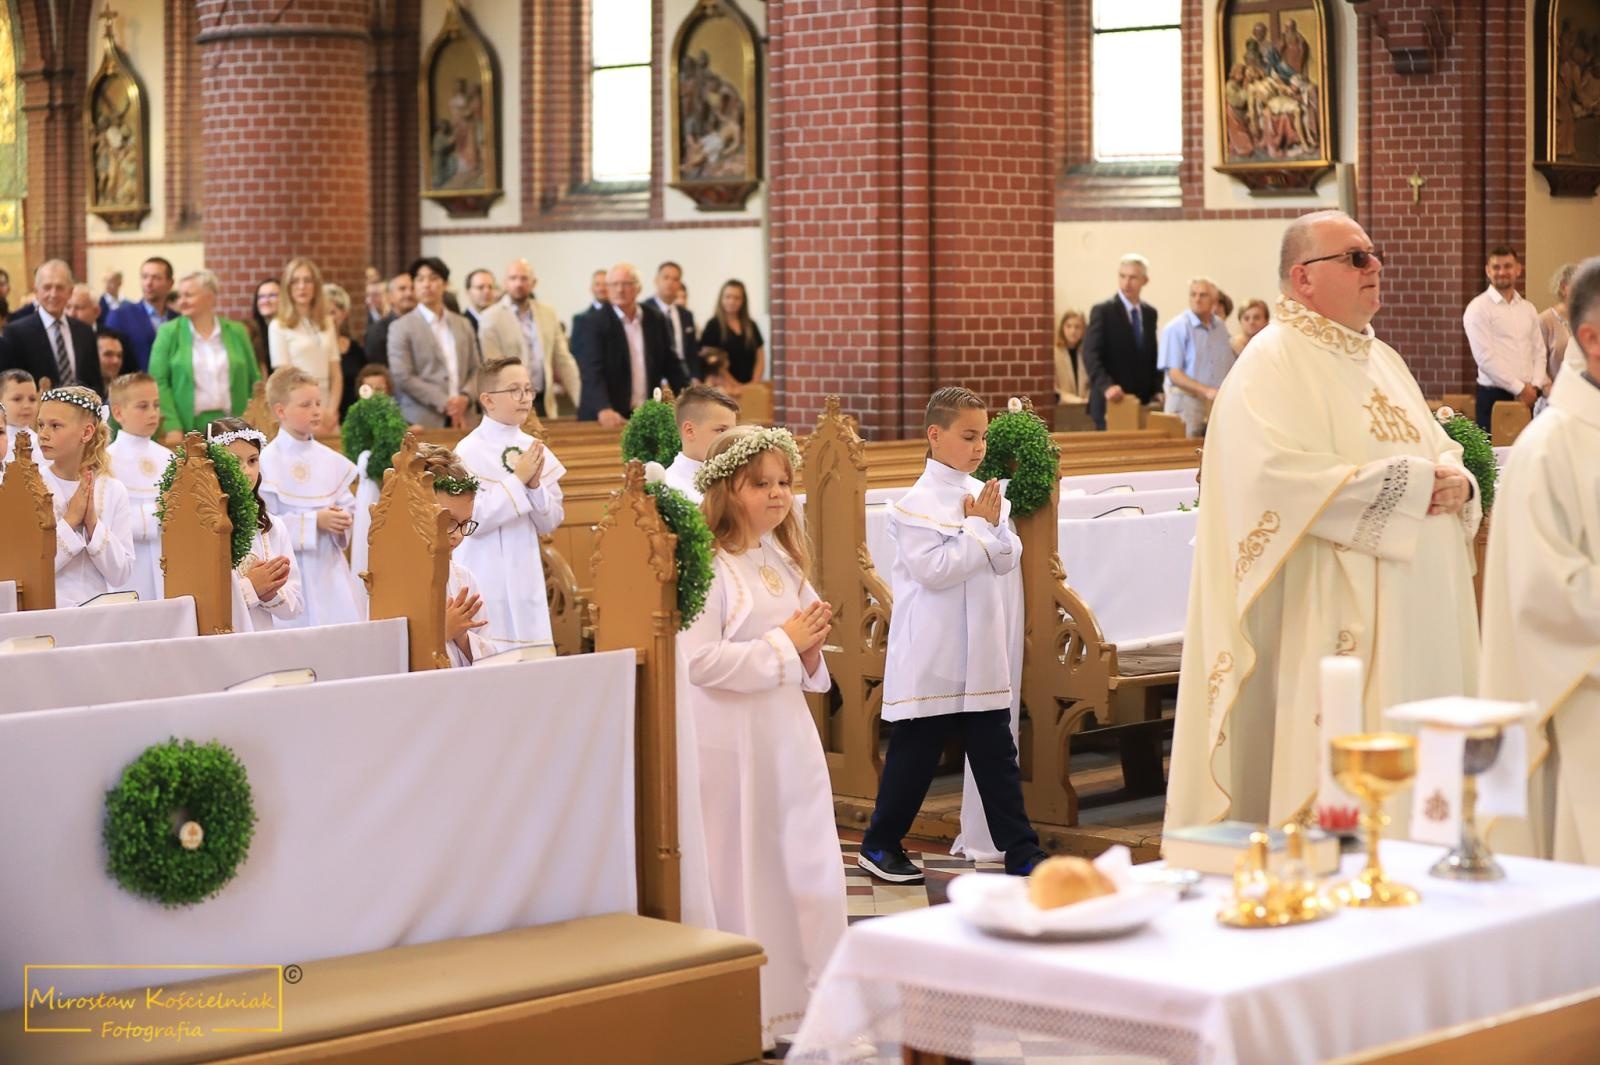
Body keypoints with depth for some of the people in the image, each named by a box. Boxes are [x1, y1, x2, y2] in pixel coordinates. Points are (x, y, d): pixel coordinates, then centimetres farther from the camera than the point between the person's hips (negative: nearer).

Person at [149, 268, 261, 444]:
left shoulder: (236, 332, 10)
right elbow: (158, 382, -3)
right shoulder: (168, 332, 4)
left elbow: (254, 381, 12)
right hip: (187, 425, -2)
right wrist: (172, 427, -13)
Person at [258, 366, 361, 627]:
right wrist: (315, 521, -17)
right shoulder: (268, 461, -10)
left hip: (330, 566, 5)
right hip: (292, 569, -5)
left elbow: (347, 505, 14)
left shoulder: (331, 460, 7)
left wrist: (342, 519, -9)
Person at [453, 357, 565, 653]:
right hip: (487, 576, -5)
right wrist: (518, 480, -16)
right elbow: (472, 519, -17)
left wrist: (536, 486, -8)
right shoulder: (469, 451, -9)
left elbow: (552, 522, 10)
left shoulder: (536, 449, 8)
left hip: (527, 573, 5)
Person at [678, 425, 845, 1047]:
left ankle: (803, 998, 19)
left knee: (809, 869, 8)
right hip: (733, 745, -8)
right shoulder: (709, 566, -14)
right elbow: (699, 661, -23)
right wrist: (782, 643, -17)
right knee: (744, 874, 0)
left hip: (788, 734, 8)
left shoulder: (785, 559, 11)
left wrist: (810, 649, -2)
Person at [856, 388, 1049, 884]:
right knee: (914, 755, 5)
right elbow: (935, 569, -20)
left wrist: (995, 530, -11)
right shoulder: (917, 504, -12)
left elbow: (1009, 560, 8)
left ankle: (1021, 852, 12)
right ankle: (880, 846, 19)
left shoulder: (986, 495, 7)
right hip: (932, 660, -6)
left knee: (997, 755, 8)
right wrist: (978, 528, -14)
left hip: (983, 656, 6)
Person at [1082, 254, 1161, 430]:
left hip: (1143, 402, 5)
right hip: (1111, 402, -5)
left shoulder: (1150, 313, 14)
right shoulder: (1102, 311, -4)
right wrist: (1106, 386, -27)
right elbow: (1090, 355, -13)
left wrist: (1157, 390, 5)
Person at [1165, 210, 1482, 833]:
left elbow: (1441, 449, 22)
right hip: (1334, 624, -8)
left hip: (1419, 618, 8)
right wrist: (1406, 483, -18)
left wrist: (1455, 481, -4)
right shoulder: (1273, 364, -9)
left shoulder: (1381, 359, 18)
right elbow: (1277, 477, -24)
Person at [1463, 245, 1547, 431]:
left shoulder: (1528, 308, 14)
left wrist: (1534, 387, -4)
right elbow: (1485, 358, -13)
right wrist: (1520, 389, -13)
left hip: (1529, 395, 5)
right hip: (1495, 396, -5)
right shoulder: (1478, 308, -5)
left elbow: (1539, 352, 13)